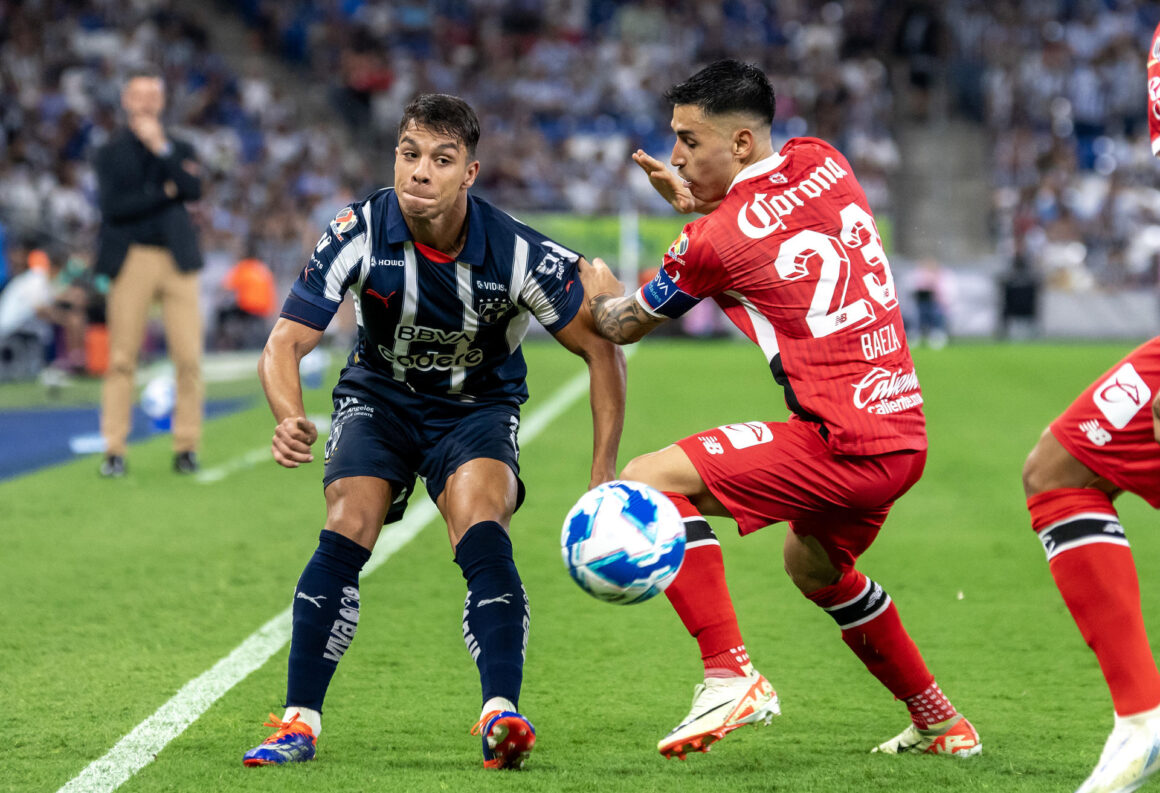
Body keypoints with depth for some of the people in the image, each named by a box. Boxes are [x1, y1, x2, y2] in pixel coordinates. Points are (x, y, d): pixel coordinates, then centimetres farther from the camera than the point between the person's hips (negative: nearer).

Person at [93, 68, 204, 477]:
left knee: (189, 356, -4)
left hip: (177, 259, 2)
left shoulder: (179, 149, 16)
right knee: (122, 358, -4)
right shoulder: (109, 153, 9)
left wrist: (162, 148, -8)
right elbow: (112, 205, -6)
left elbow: (193, 190, -3)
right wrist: (164, 193, -4)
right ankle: (115, 451, 0)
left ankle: (186, 447, 3)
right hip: (131, 260, -2)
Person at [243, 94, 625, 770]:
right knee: (346, 533, -20)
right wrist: (290, 419, -42)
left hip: (479, 405, -1)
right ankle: (300, 724, -13)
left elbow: (602, 350, -13)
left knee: (483, 536, -28)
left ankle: (502, 715, -36)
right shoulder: (360, 233, -22)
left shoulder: (519, 255, -25)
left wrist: (605, 476, -18)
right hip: (380, 397, 1)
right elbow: (286, 342, -20)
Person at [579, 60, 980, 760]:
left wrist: (601, 289, 31)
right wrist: (702, 202, 21)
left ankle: (731, 676, -15)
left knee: (647, 482, -8)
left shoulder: (714, 241, -10)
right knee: (814, 564, 33)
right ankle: (940, 722, 39)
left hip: (840, 443, -9)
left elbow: (624, 326, 9)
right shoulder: (824, 162, 8)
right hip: (906, 436, 9)